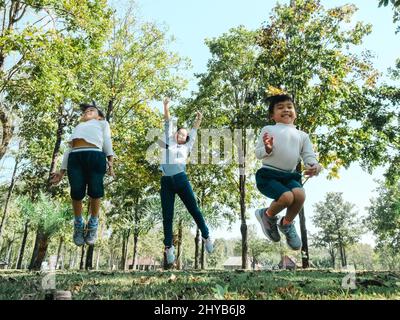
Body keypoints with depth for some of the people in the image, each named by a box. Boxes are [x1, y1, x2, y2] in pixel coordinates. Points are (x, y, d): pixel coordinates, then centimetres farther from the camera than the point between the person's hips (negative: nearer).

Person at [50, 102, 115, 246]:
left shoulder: (102, 123, 31)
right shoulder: (78, 127, 39)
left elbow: (107, 140, 13)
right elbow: (69, 149, 29)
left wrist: (110, 161, -3)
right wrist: (62, 171, 18)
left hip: (95, 155, -3)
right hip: (75, 157, 3)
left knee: (95, 192, -10)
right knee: (76, 193, -8)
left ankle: (93, 225, 11)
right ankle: (78, 225, 13)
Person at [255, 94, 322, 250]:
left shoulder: (302, 135, 17)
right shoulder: (268, 129, 7)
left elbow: (309, 156, 9)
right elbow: (258, 154, 4)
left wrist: (315, 166, -15)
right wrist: (267, 149, -20)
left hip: (289, 175, 4)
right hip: (268, 174, -3)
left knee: (300, 195, -26)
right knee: (287, 197, -28)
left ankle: (287, 223, 7)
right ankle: (267, 215, 8)